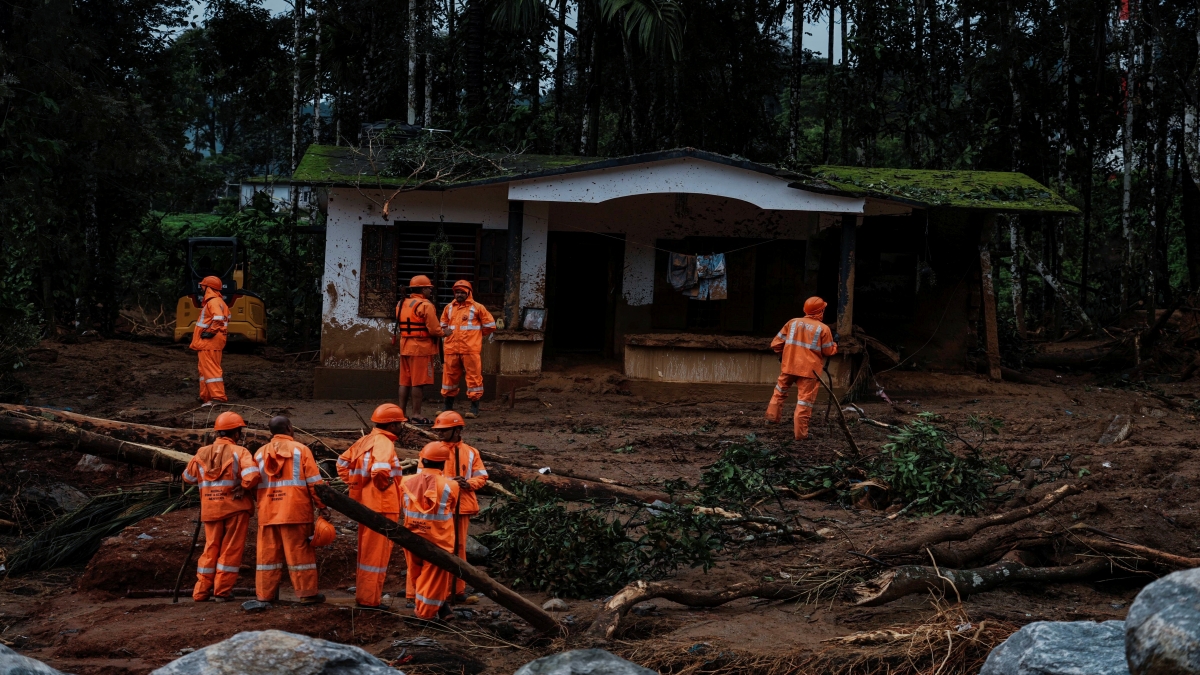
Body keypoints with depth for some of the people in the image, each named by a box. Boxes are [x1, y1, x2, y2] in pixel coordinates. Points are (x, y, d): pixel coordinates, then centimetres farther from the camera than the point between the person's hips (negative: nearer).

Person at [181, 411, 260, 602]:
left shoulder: (202, 453, 6)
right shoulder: (239, 452, -9)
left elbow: (188, 476, 17)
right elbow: (251, 476, -24)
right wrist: (244, 488, -6)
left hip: (210, 509, 4)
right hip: (235, 508, -4)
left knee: (210, 548, 14)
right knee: (231, 550, 5)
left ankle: (202, 590, 14)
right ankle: (222, 591, 5)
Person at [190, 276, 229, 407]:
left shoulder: (214, 302, -14)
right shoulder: (211, 301, 20)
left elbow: (219, 319, -30)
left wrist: (211, 332, -25)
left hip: (210, 342, -11)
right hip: (206, 342, 11)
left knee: (210, 369, -13)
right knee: (204, 369, 16)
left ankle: (218, 397, -17)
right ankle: (206, 397, 21)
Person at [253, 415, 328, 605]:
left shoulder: (260, 453, 12)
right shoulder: (301, 450, -2)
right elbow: (314, 481, -5)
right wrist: (322, 506, 0)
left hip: (267, 513, 4)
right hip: (295, 511, -4)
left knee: (268, 553, 8)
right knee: (300, 552, 0)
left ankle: (265, 594, 12)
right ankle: (307, 593, 1)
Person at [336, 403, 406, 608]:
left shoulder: (366, 440, 10)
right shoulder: (384, 443, -17)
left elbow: (343, 463, 17)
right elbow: (380, 470, -35)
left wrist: (355, 484, 13)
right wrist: (385, 485, -16)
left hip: (366, 504, 9)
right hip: (381, 506, -9)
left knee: (367, 550, 19)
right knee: (377, 553, -1)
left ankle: (364, 592, 30)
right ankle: (369, 599, 5)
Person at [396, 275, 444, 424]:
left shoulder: (401, 304, 11)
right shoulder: (425, 305, -14)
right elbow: (434, 330, -18)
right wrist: (444, 333, 3)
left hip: (405, 347, 7)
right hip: (421, 348, -7)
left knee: (404, 382, 12)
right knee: (418, 383, -3)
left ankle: (401, 412, 14)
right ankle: (416, 415, -2)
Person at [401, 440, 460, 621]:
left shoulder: (408, 482, -10)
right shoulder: (450, 486, -17)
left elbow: (404, 507, 5)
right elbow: (450, 509, 0)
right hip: (437, 541, -3)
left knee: (415, 573, 23)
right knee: (433, 577, 11)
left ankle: (415, 603, 36)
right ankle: (426, 612, 18)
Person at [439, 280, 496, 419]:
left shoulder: (477, 308, 0)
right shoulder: (449, 308, 13)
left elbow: (490, 325, 4)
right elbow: (443, 325, 29)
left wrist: (476, 334, 8)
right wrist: (446, 332, 8)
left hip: (470, 350, -4)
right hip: (451, 349, 4)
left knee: (473, 376, -3)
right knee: (449, 376, 9)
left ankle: (475, 408, 3)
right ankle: (448, 406, 20)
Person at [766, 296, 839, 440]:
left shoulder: (792, 323, 3)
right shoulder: (823, 329, -6)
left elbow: (776, 343, 5)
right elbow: (828, 351, -2)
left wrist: (782, 355, 24)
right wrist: (834, 346, 19)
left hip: (789, 366, 3)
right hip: (810, 369, -3)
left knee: (781, 389, 27)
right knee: (805, 400, 1)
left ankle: (772, 416, 27)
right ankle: (800, 432, 1)